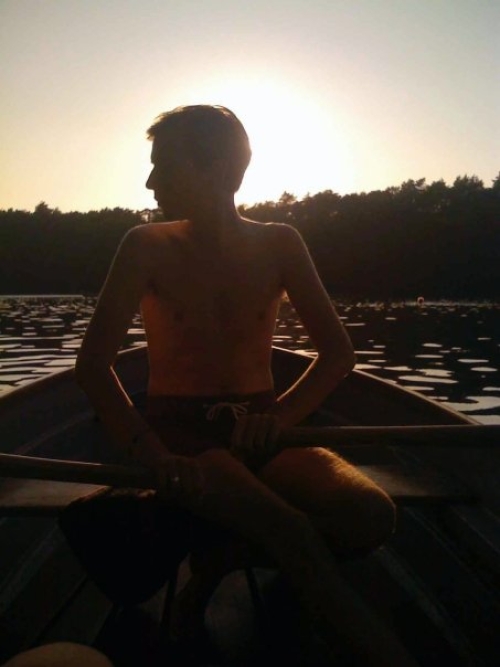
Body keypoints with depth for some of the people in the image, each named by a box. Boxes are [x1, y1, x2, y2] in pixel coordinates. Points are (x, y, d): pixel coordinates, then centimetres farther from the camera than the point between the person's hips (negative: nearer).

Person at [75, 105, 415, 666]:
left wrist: (280, 415, -16)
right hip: (181, 435, -3)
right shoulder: (148, 248, -4)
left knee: (370, 515, -23)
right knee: (290, 528, -31)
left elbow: (338, 353, 1)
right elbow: (93, 364, -9)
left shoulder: (278, 245, 2)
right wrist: (154, 456, -22)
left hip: (259, 435, 3)